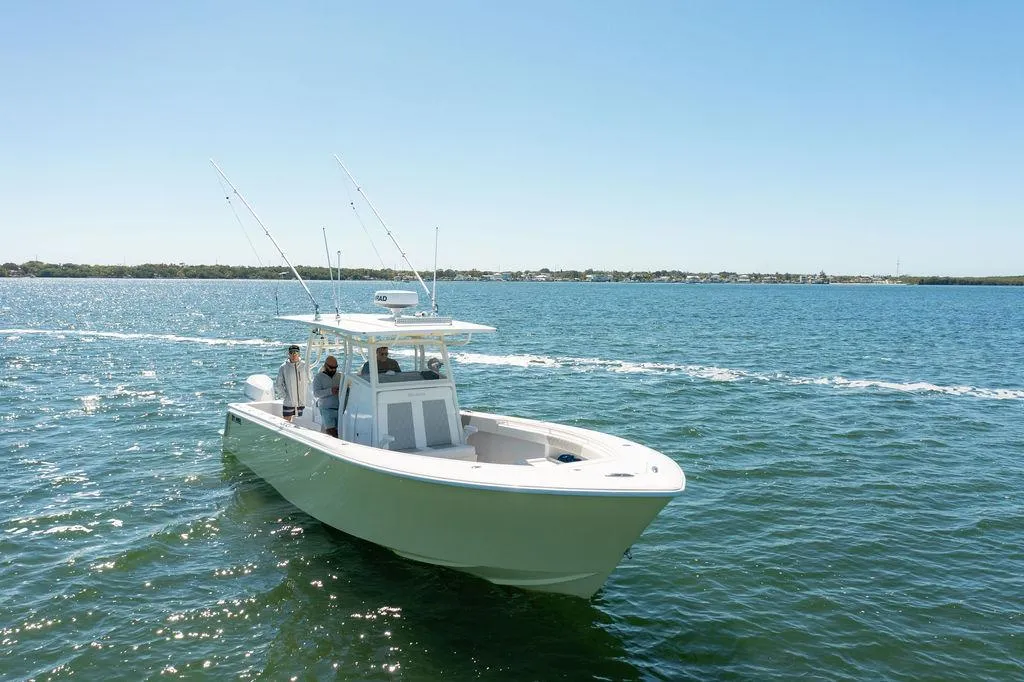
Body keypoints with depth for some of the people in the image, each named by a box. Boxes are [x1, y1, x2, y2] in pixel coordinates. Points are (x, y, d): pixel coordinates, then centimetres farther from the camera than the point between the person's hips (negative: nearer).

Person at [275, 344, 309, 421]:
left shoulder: (304, 365, -3)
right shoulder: (284, 367, -5)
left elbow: (308, 381, 6)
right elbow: (278, 385, 1)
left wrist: (305, 394, -1)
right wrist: (284, 396, -6)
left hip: (302, 401, 1)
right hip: (289, 402, -1)